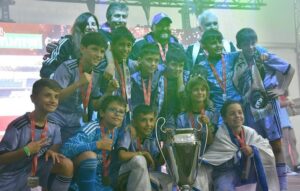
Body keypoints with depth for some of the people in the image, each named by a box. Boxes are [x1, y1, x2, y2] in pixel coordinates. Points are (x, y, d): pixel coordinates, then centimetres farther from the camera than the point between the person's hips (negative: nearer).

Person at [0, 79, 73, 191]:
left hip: (34, 179, 5)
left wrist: (51, 151, -15)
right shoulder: (18, 126, -24)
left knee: (67, 165, -15)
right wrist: (26, 151, -32)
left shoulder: (53, 126, -6)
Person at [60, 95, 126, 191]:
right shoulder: (93, 128, -18)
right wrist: (97, 144, -32)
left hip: (101, 182, 5)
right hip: (83, 180, -5)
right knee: (89, 155, -33)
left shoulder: (116, 132, 2)